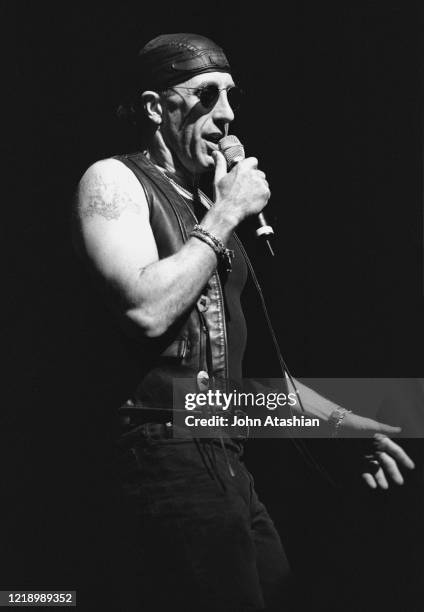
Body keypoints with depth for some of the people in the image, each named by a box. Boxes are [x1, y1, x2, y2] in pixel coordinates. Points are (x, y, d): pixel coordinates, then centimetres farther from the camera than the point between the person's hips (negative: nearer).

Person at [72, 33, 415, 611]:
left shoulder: (205, 207, 20)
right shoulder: (113, 181, -4)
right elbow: (148, 311, -21)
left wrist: (336, 419, 17)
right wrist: (224, 217, -10)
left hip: (225, 457, 8)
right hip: (161, 451, -8)